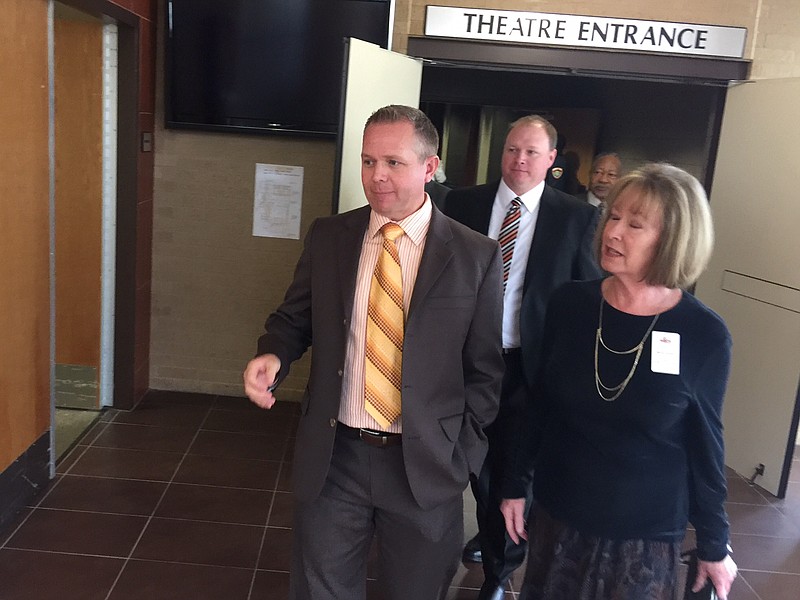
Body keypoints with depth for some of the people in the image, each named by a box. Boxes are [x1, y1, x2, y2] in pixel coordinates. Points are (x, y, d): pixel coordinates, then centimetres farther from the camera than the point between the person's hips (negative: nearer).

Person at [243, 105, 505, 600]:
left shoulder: (477, 256, -6)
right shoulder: (328, 236, 1)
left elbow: (486, 368, -1)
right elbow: (294, 320, 9)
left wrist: (461, 454, -5)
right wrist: (272, 356, -12)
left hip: (426, 463, -1)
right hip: (334, 456, 2)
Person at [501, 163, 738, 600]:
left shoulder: (704, 334, -15)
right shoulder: (569, 303, -9)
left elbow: (704, 443, -4)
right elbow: (539, 404, 1)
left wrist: (714, 545, 3)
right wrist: (516, 484, 7)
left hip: (646, 532, -2)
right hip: (556, 515, 3)